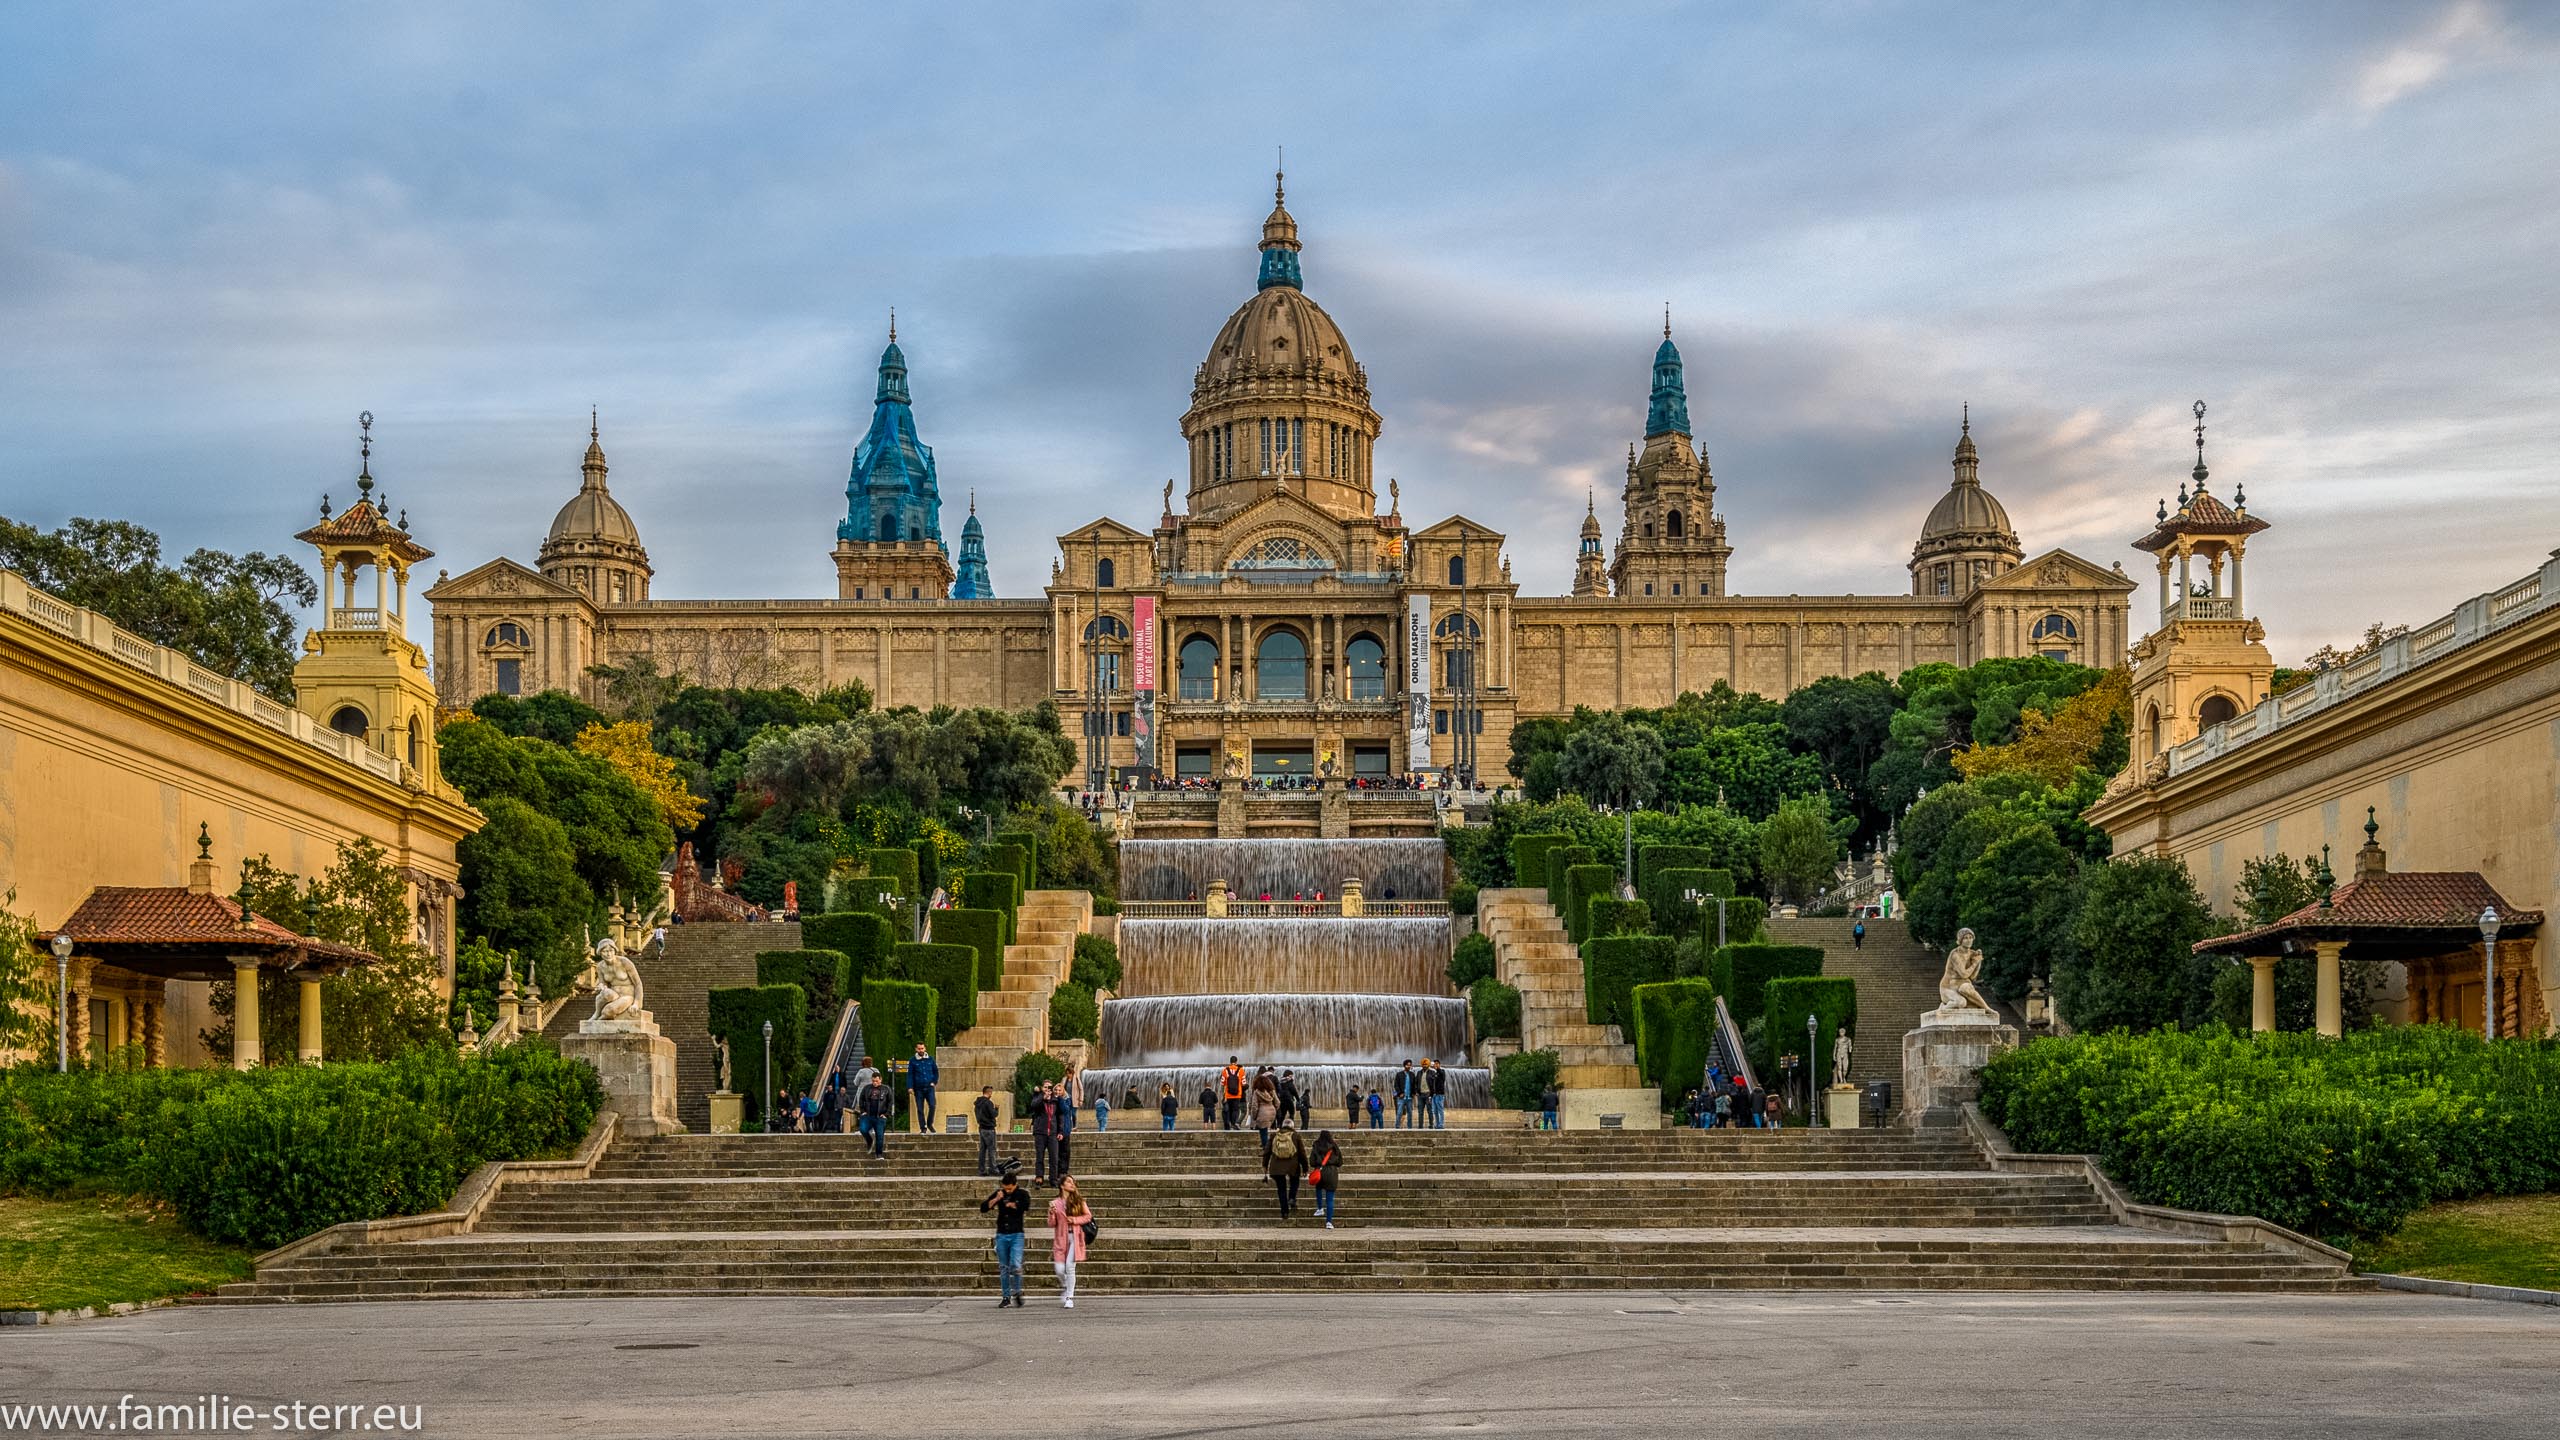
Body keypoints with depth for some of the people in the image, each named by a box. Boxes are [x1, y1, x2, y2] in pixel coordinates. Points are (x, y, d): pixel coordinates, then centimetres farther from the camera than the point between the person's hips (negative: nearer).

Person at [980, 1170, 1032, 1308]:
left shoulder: (1022, 1194, -2)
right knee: (1003, 1268, 7)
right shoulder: (999, 1193, 6)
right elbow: (983, 1208, 2)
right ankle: (1006, 1296, 15)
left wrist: (1011, 1204, -10)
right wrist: (996, 1199, -12)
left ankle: (1017, 1293, 2)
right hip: (1001, 1235, 3)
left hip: (1016, 1235, -3)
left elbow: (1026, 1205, -24)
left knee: (1015, 1265, -15)